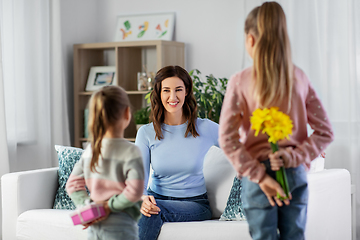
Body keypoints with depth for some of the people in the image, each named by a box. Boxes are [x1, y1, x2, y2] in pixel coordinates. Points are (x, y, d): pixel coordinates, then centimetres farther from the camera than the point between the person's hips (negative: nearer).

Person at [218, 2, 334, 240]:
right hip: (296, 175, 3)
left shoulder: (240, 81, -8)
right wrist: (294, 156, -7)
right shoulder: (299, 78, 1)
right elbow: (325, 131, -1)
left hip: (258, 177, -2)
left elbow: (227, 138, -15)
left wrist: (259, 175, -13)